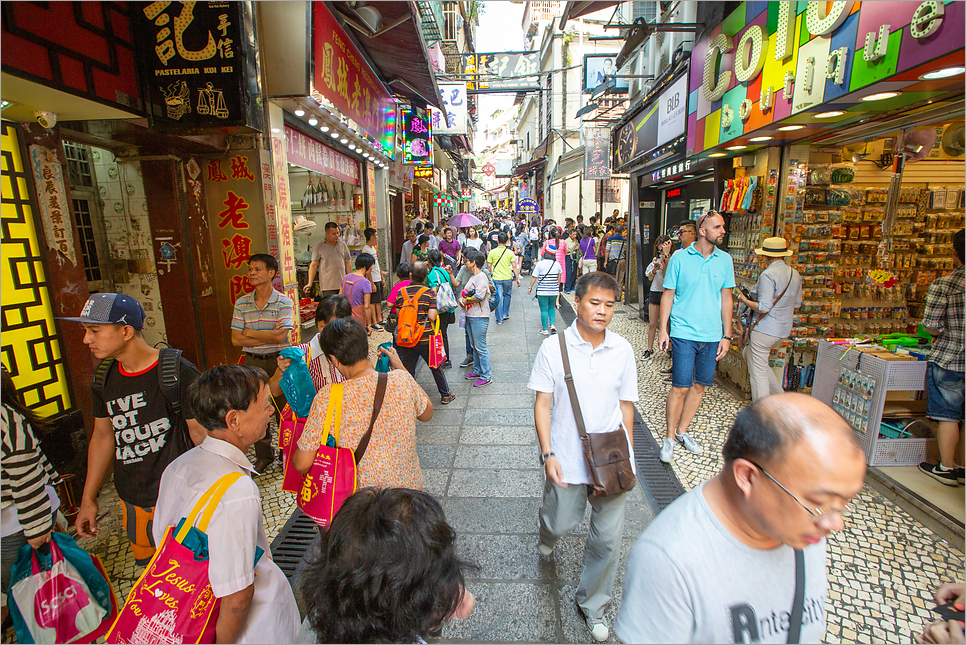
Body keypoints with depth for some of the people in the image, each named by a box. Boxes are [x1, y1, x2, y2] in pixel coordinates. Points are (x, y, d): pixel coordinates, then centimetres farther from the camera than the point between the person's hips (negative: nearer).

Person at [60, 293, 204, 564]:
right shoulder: (104, 377, 1)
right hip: (131, 501, 6)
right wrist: (88, 499, 15)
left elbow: (202, 434, -15)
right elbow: (103, 436, 12)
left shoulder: (177, 372, -20)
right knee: (145, 561, 22)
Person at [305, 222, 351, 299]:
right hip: (327, 287, -3)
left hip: (343, 285, 4)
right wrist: (310, 284, -2)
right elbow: (313, 265, 3)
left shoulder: (343, 245, 11)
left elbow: (347, 264, 16)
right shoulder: (319, 246, 1)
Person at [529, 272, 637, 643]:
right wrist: (548, 454, -13)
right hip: (566, 458, -1)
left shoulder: (622, 350, -4)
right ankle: (548, 533, 56)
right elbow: (543, 404, -7)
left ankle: (592, 604, 36)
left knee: (608, 536, 9)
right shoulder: (553, 348, -11)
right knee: (560, 522, 16)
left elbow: (626, 404, 5)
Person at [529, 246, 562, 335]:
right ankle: (552, 324, 8)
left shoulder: (540, 264, -10)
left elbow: (534, 277, -7)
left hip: (542, 291, -4)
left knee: (544, 310, 4)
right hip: (554, 291, 4)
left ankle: (545, 329, 10)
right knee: (551, 307, 22)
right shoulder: (557, 264, 3)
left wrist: (530, 287, 6)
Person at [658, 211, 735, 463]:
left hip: (712, 336, 4)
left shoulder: (725, 260, 6)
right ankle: (669, 437, 12)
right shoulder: (680, 258, -3)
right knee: (681, 387, -4)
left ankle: (682, 430, 28)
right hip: (684, 333, -4)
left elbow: (726, 298, 10)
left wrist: (727, 335, 6)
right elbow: (668, 295, 0)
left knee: (700, 385, 10)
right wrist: (663, 330, -5)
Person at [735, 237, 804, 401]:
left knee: (758, 372, 1)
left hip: (765, 330, -9)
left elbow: (763, 308, -22)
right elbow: (796, 305, 16)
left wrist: (744, 300, -6)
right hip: (784, 332, 9)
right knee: (748, 353, 25)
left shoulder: (768, 275, -18)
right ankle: (779, 395, 24)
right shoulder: (795, 274, 8)